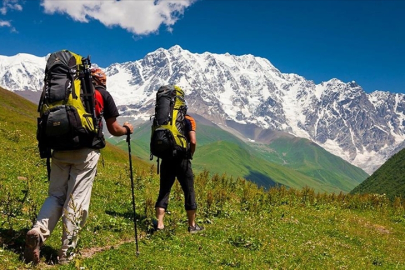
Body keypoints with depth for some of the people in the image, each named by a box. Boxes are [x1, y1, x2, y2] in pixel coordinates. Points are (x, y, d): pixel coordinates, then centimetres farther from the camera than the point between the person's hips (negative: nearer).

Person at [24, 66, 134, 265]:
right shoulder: (103, 94, 9)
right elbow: (114, 130, 11)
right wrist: (127, 129, 31)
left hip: (61, 149, 4)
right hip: (86, 151, -3)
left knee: (56, 195, 13)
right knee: (76, 200, 1)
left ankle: (38, 231, -11)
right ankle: (66, 253, 5)